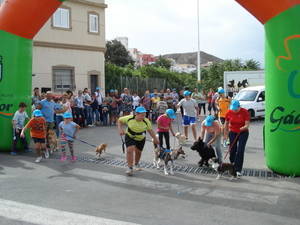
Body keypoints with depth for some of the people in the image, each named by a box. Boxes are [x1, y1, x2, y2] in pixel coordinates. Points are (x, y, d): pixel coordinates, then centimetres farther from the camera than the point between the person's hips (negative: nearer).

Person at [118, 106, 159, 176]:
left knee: (138, 152, 15)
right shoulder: (129, 118, -24)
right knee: (130, 150, -20)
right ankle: (130, 168, -10)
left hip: (141, 139, 2)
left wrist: (155, 139, -10)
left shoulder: (146, 121, -21)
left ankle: (136, 164, 47)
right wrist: (120, 129, -21)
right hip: (130, 137, -2)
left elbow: (150, 130, -8)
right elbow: (120, 121, -8)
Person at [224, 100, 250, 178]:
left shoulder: (245, 112, -15)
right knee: (232, 150, 4)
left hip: (243, 133, -3)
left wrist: (244, 128, -38)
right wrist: (226, 133, 9)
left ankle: (238, 170, -7)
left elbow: (247, 124, -17)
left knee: (240, 151, -9)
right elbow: (226, 124, 7)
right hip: (233, 132, 3)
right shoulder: (229, 112, -6)